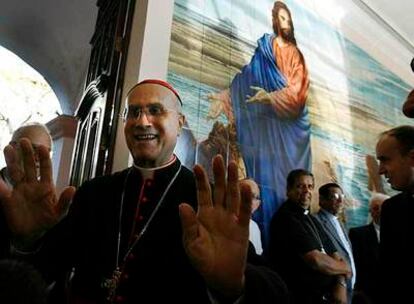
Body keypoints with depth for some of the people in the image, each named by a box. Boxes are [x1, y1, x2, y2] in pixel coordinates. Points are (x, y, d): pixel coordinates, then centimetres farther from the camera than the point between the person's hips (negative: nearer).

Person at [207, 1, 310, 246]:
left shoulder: (296, 53, 16)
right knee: (270, 172, -8)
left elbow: (297, 89, 0)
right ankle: (272, 240, -1)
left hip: (292, 120, 3)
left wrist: (270, 97, -18)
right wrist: (226, 97, -14)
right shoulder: (266, 45, 11)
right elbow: (248, 77, 2)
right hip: (270, 121, -3)